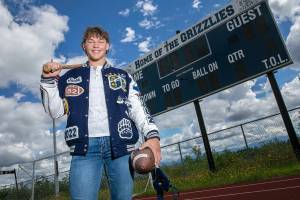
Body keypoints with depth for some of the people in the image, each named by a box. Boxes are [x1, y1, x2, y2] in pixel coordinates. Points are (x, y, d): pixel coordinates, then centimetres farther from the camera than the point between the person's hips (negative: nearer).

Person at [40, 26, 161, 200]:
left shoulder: (123, 76, 18)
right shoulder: (71, 76, 20)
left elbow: (138, 108, 6)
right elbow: (55, 111, 15)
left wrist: (152, 135, -11)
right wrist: (48, 80, 2)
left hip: (120, 145, 1)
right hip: (85, 146, 0)